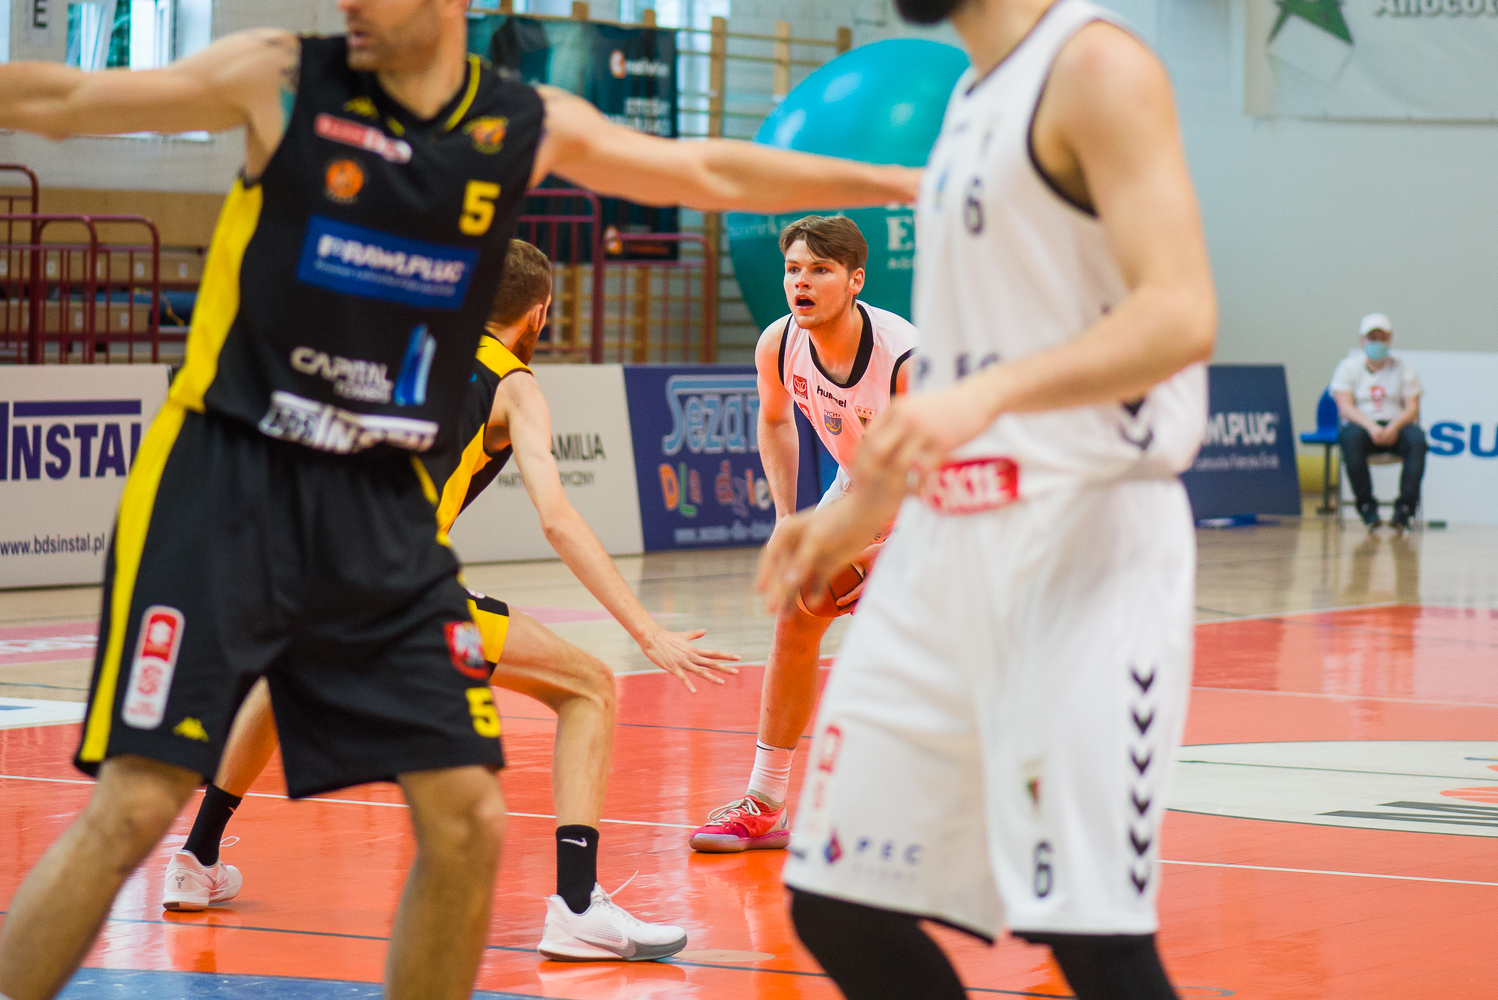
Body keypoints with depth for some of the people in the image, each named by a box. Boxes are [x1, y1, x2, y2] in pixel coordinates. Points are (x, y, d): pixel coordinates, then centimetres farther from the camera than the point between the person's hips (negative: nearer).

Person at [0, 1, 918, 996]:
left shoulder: (531, 130, 4)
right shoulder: (281, 81, -5)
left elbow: (713, 174, 17)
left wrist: (900, 182, 21)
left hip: (384, 506, 4)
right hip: (227, 480, -4)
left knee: (469, 822, 0)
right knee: (133, 809, -13)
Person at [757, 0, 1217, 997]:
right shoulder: (977, 95, 18)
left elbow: (1180, 316, -21)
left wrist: (985, 394, -33)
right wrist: (867, 507, 25)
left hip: (1082, 541, -9)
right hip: (947, 545, 9)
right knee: (839, 905, 7)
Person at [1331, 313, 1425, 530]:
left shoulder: (1403, 369, 12)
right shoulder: (1348, 367, 8)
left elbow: (1412, 408, 1)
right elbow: (1345, 406, -6)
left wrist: (1395, 426, -21)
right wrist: (1371, 426, -24)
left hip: (1396, 428, 1)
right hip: (1361, 424, -1)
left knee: (1417, 438, -33)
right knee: (1352, 437, -38)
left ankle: (1405, 508, -32)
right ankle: (1366, 506, -30)